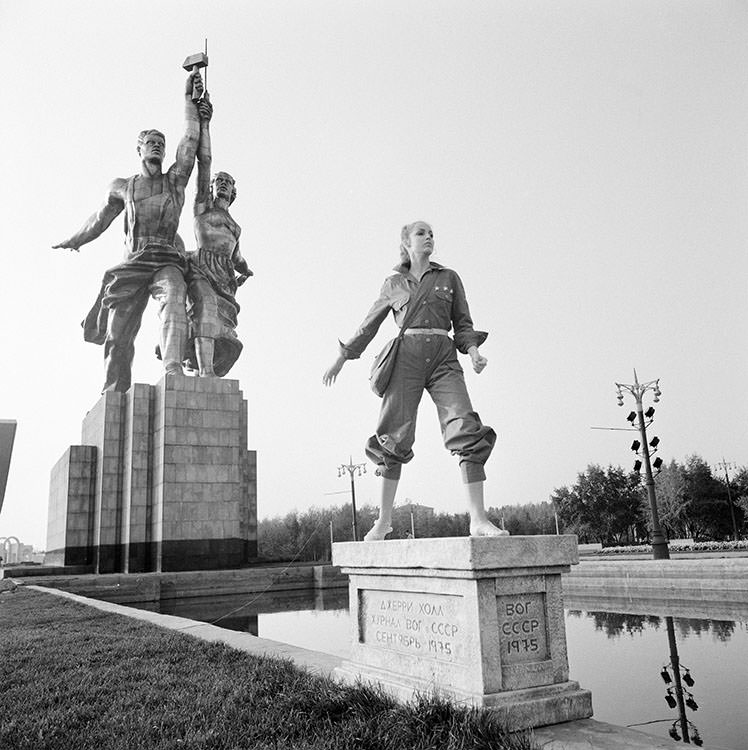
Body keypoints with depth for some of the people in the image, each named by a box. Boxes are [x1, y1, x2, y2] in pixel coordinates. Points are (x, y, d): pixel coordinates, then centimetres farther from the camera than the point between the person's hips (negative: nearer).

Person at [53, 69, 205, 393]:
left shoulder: (175, 179, 13)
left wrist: (189, 98, 5)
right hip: (132, 264, 2)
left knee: (173, 302, -34)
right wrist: (73, 241, 41)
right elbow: (99, 219, 30)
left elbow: (191, 137, 6)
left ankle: (173, 370, -49)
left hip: (168, 262, -2)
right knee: (118, 333, -4)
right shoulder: (122, 187, 17)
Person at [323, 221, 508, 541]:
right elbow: (369, 325, 22)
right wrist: (341, 358, 22)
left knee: (467, 431, -14)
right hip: (406, 357, 0)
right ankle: (383, 520, 8)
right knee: (394, 438, -3)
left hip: (443, 357, 1)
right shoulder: (393, 284, 16)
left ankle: (478, 520, -12)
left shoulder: (449, 278, 17)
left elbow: (463, 323, 17)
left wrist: (473, 350, -3)